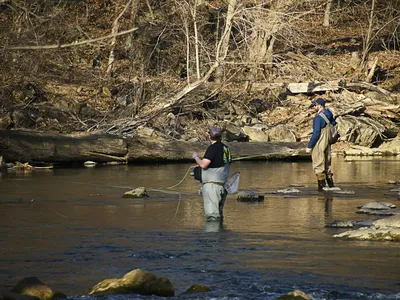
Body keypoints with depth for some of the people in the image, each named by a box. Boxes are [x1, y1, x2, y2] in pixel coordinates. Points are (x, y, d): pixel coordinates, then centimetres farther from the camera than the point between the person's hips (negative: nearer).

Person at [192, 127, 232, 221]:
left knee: (211, 214, -12)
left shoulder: (213, 148, -13)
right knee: (219, 213, 16)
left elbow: (203, 164, -19)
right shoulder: (226, 148, 12)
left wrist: (196, 157, 1)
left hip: (212, 184, -9)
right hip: (223, 184, 9)